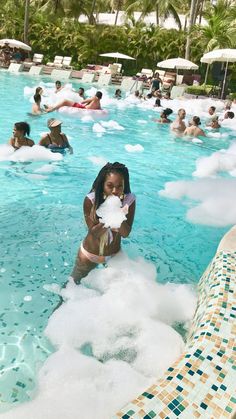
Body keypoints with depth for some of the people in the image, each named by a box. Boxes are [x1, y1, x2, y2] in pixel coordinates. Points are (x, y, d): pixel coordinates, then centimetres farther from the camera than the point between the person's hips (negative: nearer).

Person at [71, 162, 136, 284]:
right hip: (90, 254, -1)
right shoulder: (91, 200, -26)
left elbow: (126, 233, -19)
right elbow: (93, 232, -24)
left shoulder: (129, 200, -21)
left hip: (114, 255, 1)